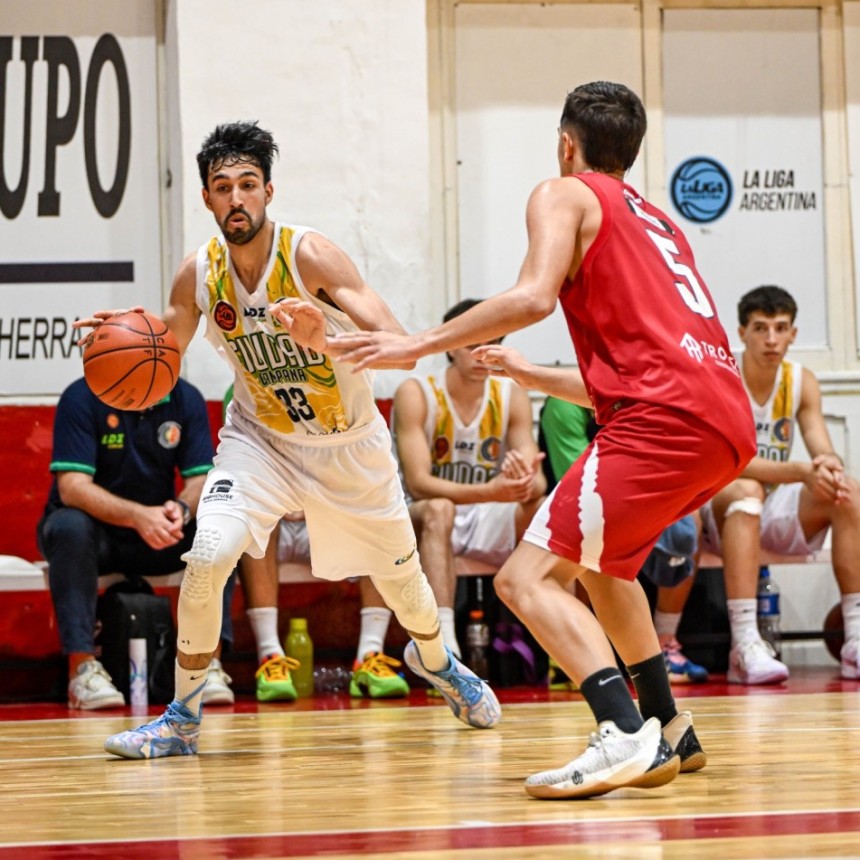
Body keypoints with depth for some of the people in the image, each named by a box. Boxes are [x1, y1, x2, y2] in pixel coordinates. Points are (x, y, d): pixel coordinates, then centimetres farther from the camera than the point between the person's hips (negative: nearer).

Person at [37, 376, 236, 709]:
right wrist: (137, 515, -40)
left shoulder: (186, 399, -2)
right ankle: (82, 666, -35)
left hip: (159, 535, 3)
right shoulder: (81, 398, -14)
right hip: (95, 530, -3)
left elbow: (202, 478, -7)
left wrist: (182, 509, -32)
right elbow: (72, 486, -24)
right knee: (70, 526, -36)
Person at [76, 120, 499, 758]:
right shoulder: (198, 276, -16)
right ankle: (182, 717, -10)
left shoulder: (311, 256, -26)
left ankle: (435, 659, 53)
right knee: (208, 555, -24)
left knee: (399, 570, 18)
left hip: (349, 442, -1)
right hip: (261, 436, 1)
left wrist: (327, 335, -53)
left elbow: (398, 345, -33)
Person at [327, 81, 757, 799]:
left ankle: (627, 736, -29)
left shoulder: (565, 196, 9)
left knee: (529, 577, -11)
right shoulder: (653, 220, 32)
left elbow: (534, 297, -12)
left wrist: (416, 346, -7)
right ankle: (669, 730, 29)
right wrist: (526, 375, 47)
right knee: (598, 558, 30)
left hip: (666, 417, -9)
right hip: (728, 422, 9)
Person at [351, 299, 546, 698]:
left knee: (540, 509, -27)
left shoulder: (511, 396, -1)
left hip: (489, 523, 3)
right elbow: (418, 482, -23)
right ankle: (445, 654, -50)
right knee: (438, 510, -38)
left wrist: (528, 484, -35)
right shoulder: (416, 393, -12)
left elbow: (538, 480, -8)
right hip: (422, 517, -3)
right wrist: (490, 491, -39)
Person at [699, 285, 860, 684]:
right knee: (747, 490, -38)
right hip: (716, 509, -5)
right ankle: (745, 647, -48)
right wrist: (802, 472, -41)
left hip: (773, 515, 5)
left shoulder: (802, 381, 1)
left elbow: (823, 452, -7)